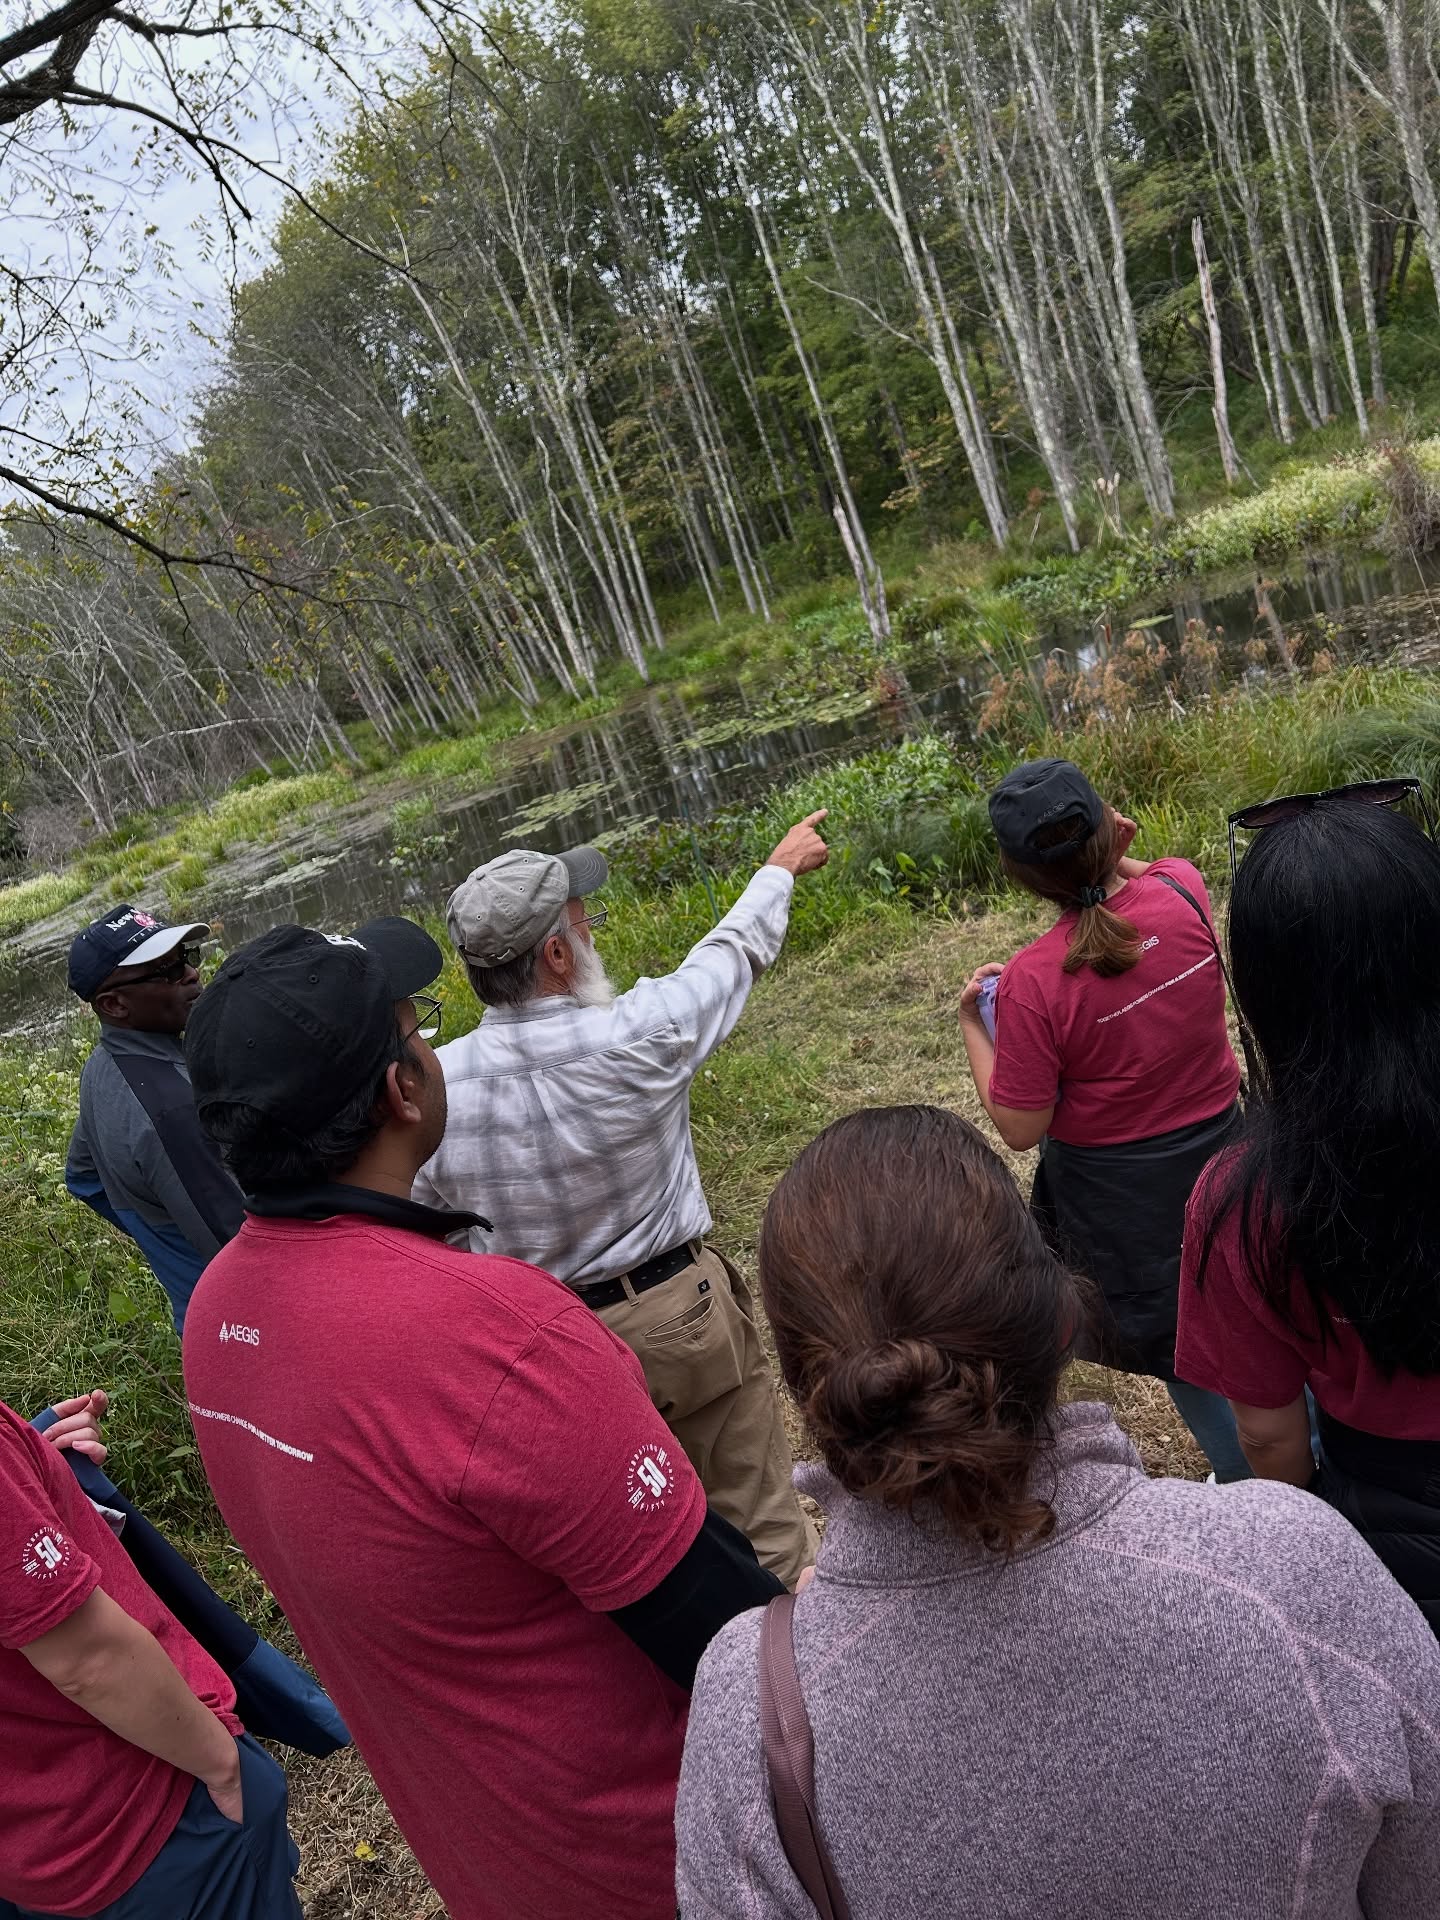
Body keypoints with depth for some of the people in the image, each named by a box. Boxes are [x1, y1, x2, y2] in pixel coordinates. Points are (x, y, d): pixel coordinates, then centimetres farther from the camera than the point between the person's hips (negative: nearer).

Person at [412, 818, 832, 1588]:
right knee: (756, 1515, 17)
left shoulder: (432, 1086, -17)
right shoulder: (637, 1038, -24)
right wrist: (780, 868, 14)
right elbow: (733, 950, -5)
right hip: (679, 1316, -3)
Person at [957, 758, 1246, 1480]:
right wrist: (1115, 850, -5)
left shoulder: (1033, 982, -31)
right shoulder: (1183, 891, -16)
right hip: (1219, 1142, 5)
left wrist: (971, 1024, -11)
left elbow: (1019, 1128, -19)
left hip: (1121, 1190, -5)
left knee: (1174, 1344, 20)